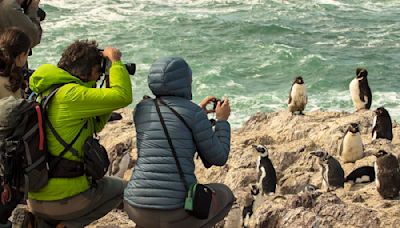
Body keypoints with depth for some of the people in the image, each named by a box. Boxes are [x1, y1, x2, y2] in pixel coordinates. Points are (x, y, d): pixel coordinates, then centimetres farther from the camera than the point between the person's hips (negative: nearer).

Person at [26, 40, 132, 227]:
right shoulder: (70, 94, -17)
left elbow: (95, 125, 20)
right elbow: (123, 97, -24)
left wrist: (110, 86, 12)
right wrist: (115, 61, -8)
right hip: (65, 200, -8)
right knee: (119, 188, 19)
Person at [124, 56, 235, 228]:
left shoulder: (141, 108, 11)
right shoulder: (194, 113, -4)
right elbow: (218, 158, 3)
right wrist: (222, 120, 18)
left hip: (138, 209, 4)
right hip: (177, 212, -4)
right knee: (224, 194, 31)